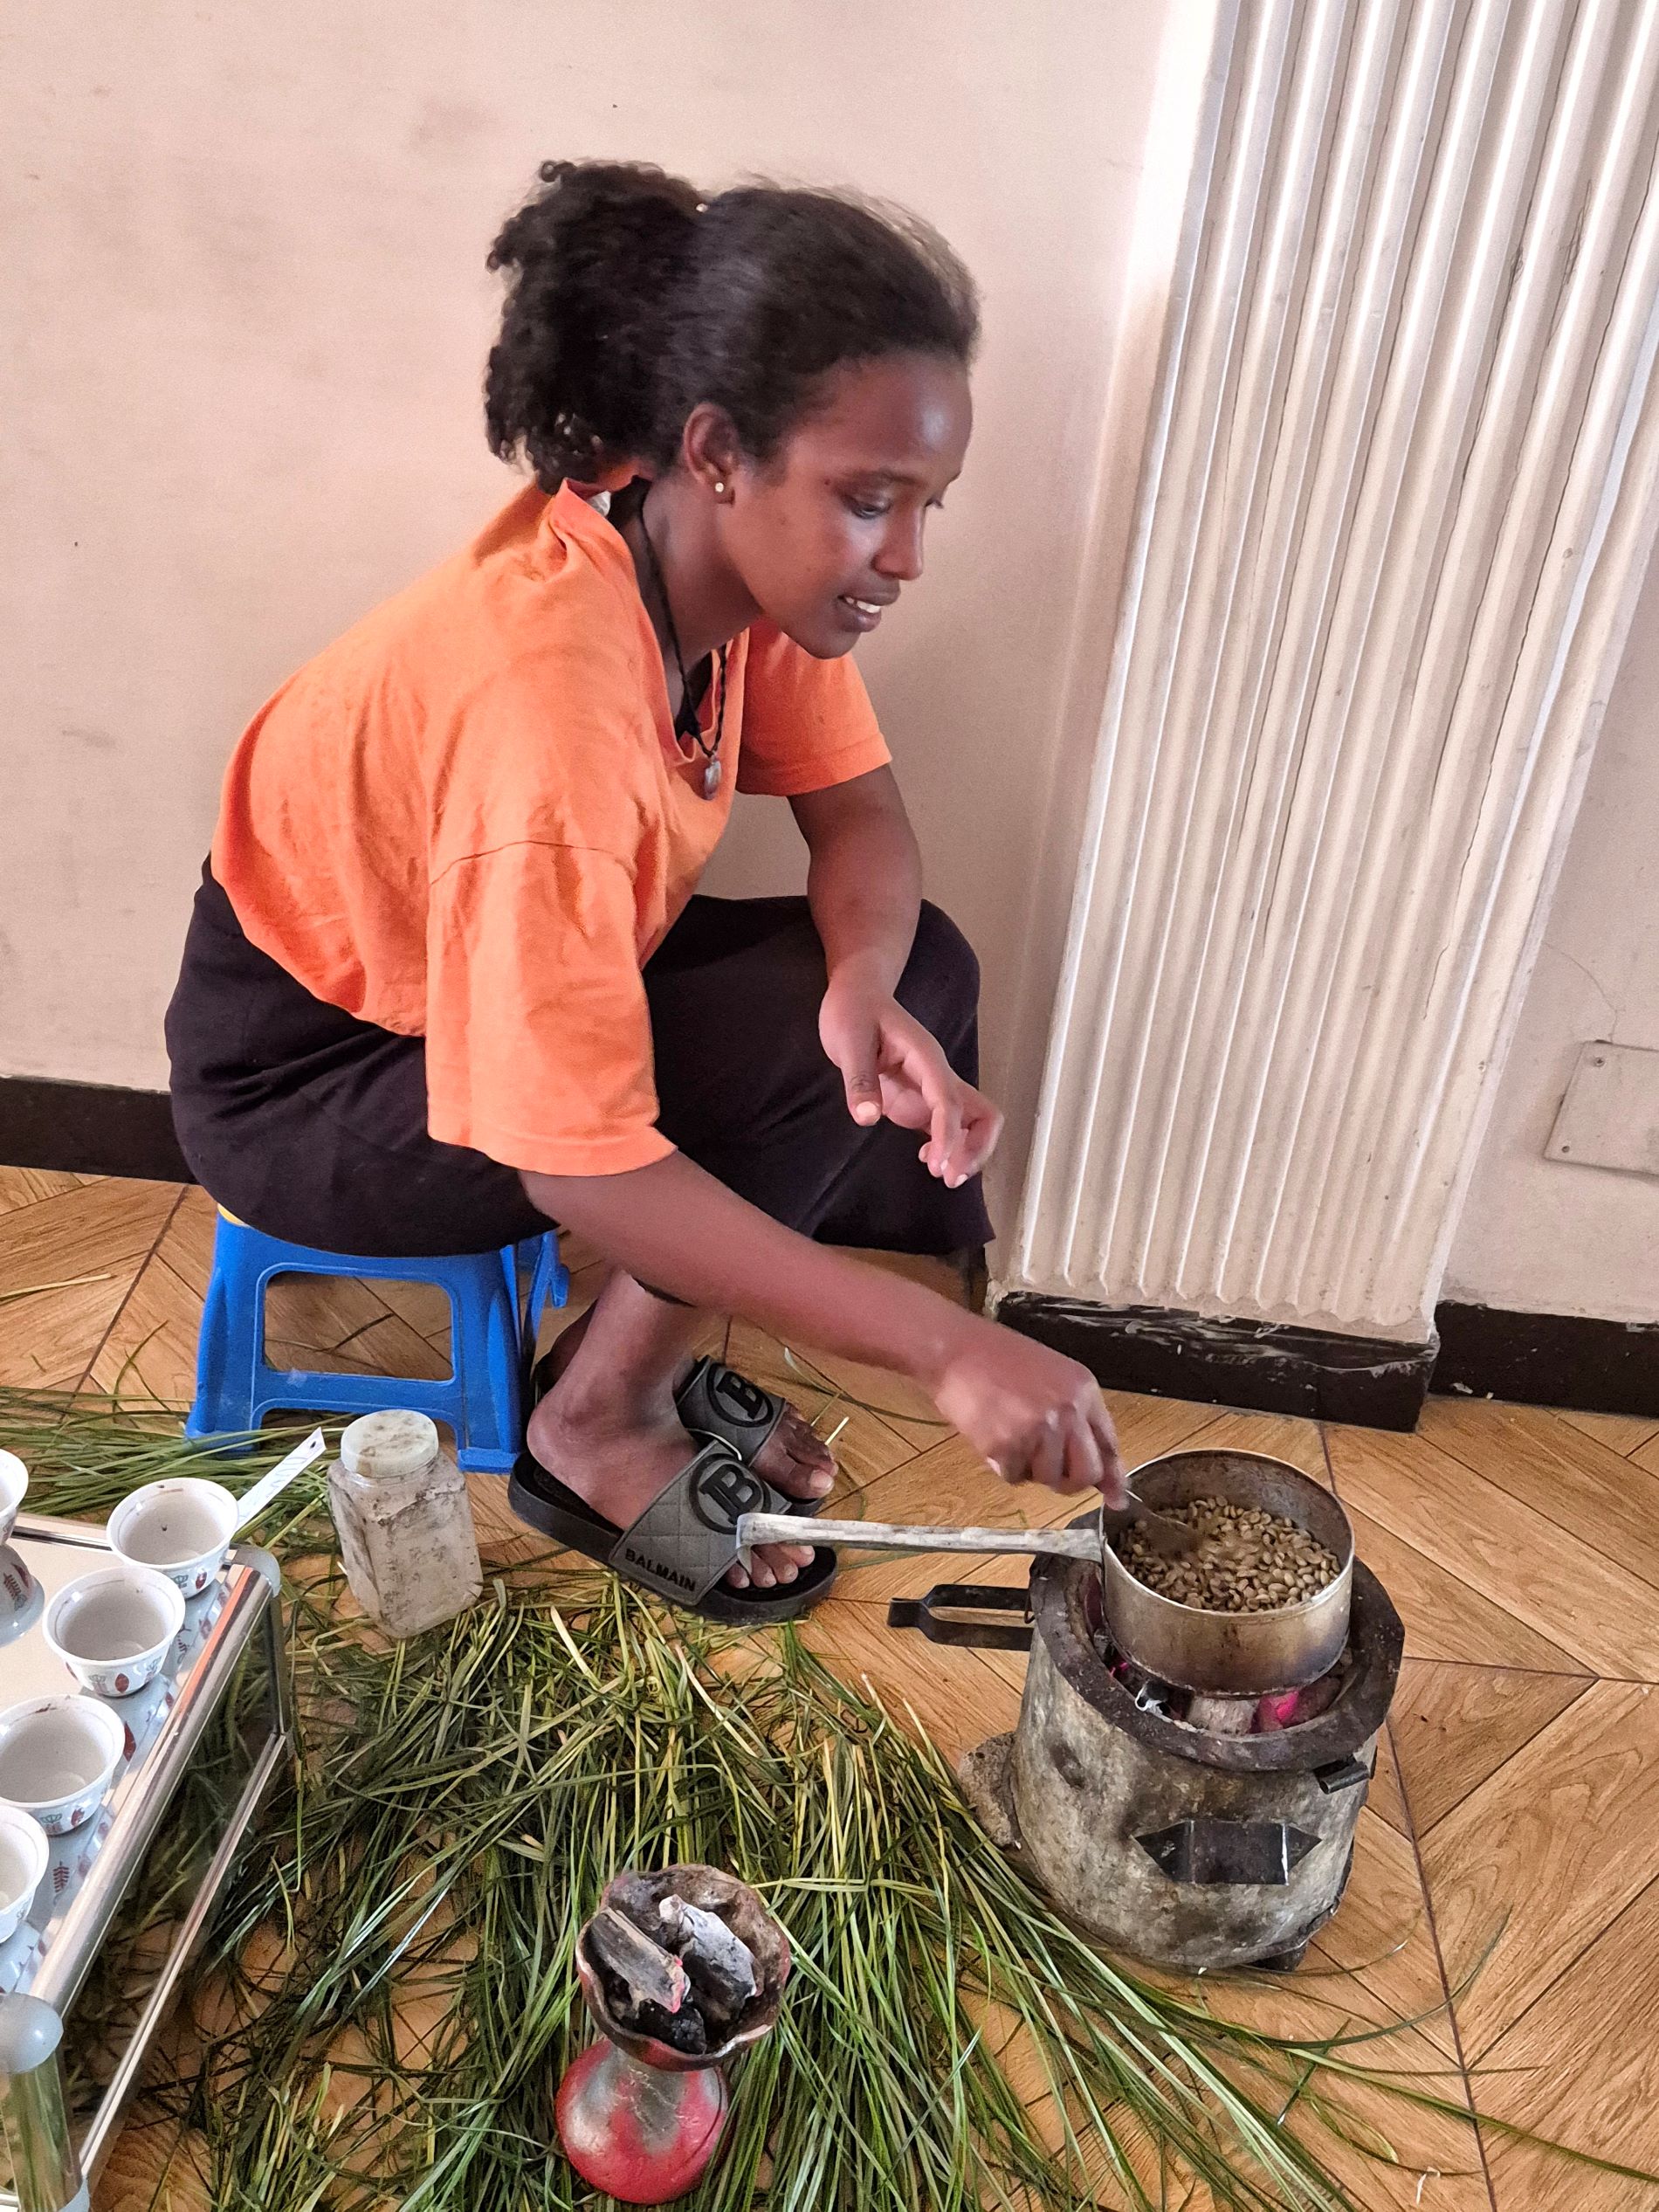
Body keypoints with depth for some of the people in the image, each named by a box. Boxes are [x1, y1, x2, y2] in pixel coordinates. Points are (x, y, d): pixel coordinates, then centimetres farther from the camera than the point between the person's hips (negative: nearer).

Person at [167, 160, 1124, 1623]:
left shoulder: (746, 549, -13)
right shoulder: (551, 698, -37)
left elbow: (857, 811, -6)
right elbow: (576, 1166, -38)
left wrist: (870, 988, -30)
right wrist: (946, 1350, -39)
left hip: (518, 970, 8)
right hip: (306, 1075, -7)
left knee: (920, 973, -8)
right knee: (812, 1061, -24)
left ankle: (639, 1349, 6)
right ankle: (597, 1433, -2)